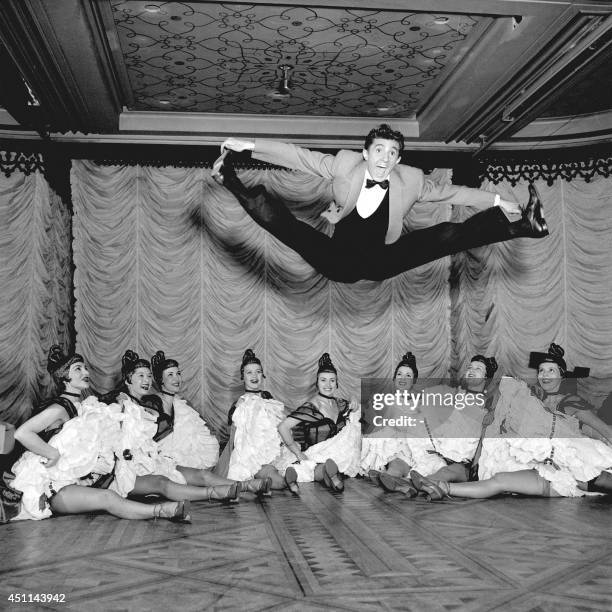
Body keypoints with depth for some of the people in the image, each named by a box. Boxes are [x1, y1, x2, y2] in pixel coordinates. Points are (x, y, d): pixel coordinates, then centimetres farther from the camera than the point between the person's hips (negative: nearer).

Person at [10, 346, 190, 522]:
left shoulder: (84, 406, 11)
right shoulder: (59, 409, -14)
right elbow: (22, 433, -24)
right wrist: (55, 455, -19)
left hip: (77, 480, 10)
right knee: (108, 498, -29)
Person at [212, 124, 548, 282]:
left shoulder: (410, 180, 0)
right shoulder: (345, 163, -4)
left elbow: (450, 192, 9)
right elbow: (300, 156, -5)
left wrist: (497, 201, 8)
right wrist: (250, 145, -11)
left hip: (380, 263, 1)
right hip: (338, 260, -1)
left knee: (447, 235, -15)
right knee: (284, 224, -28)